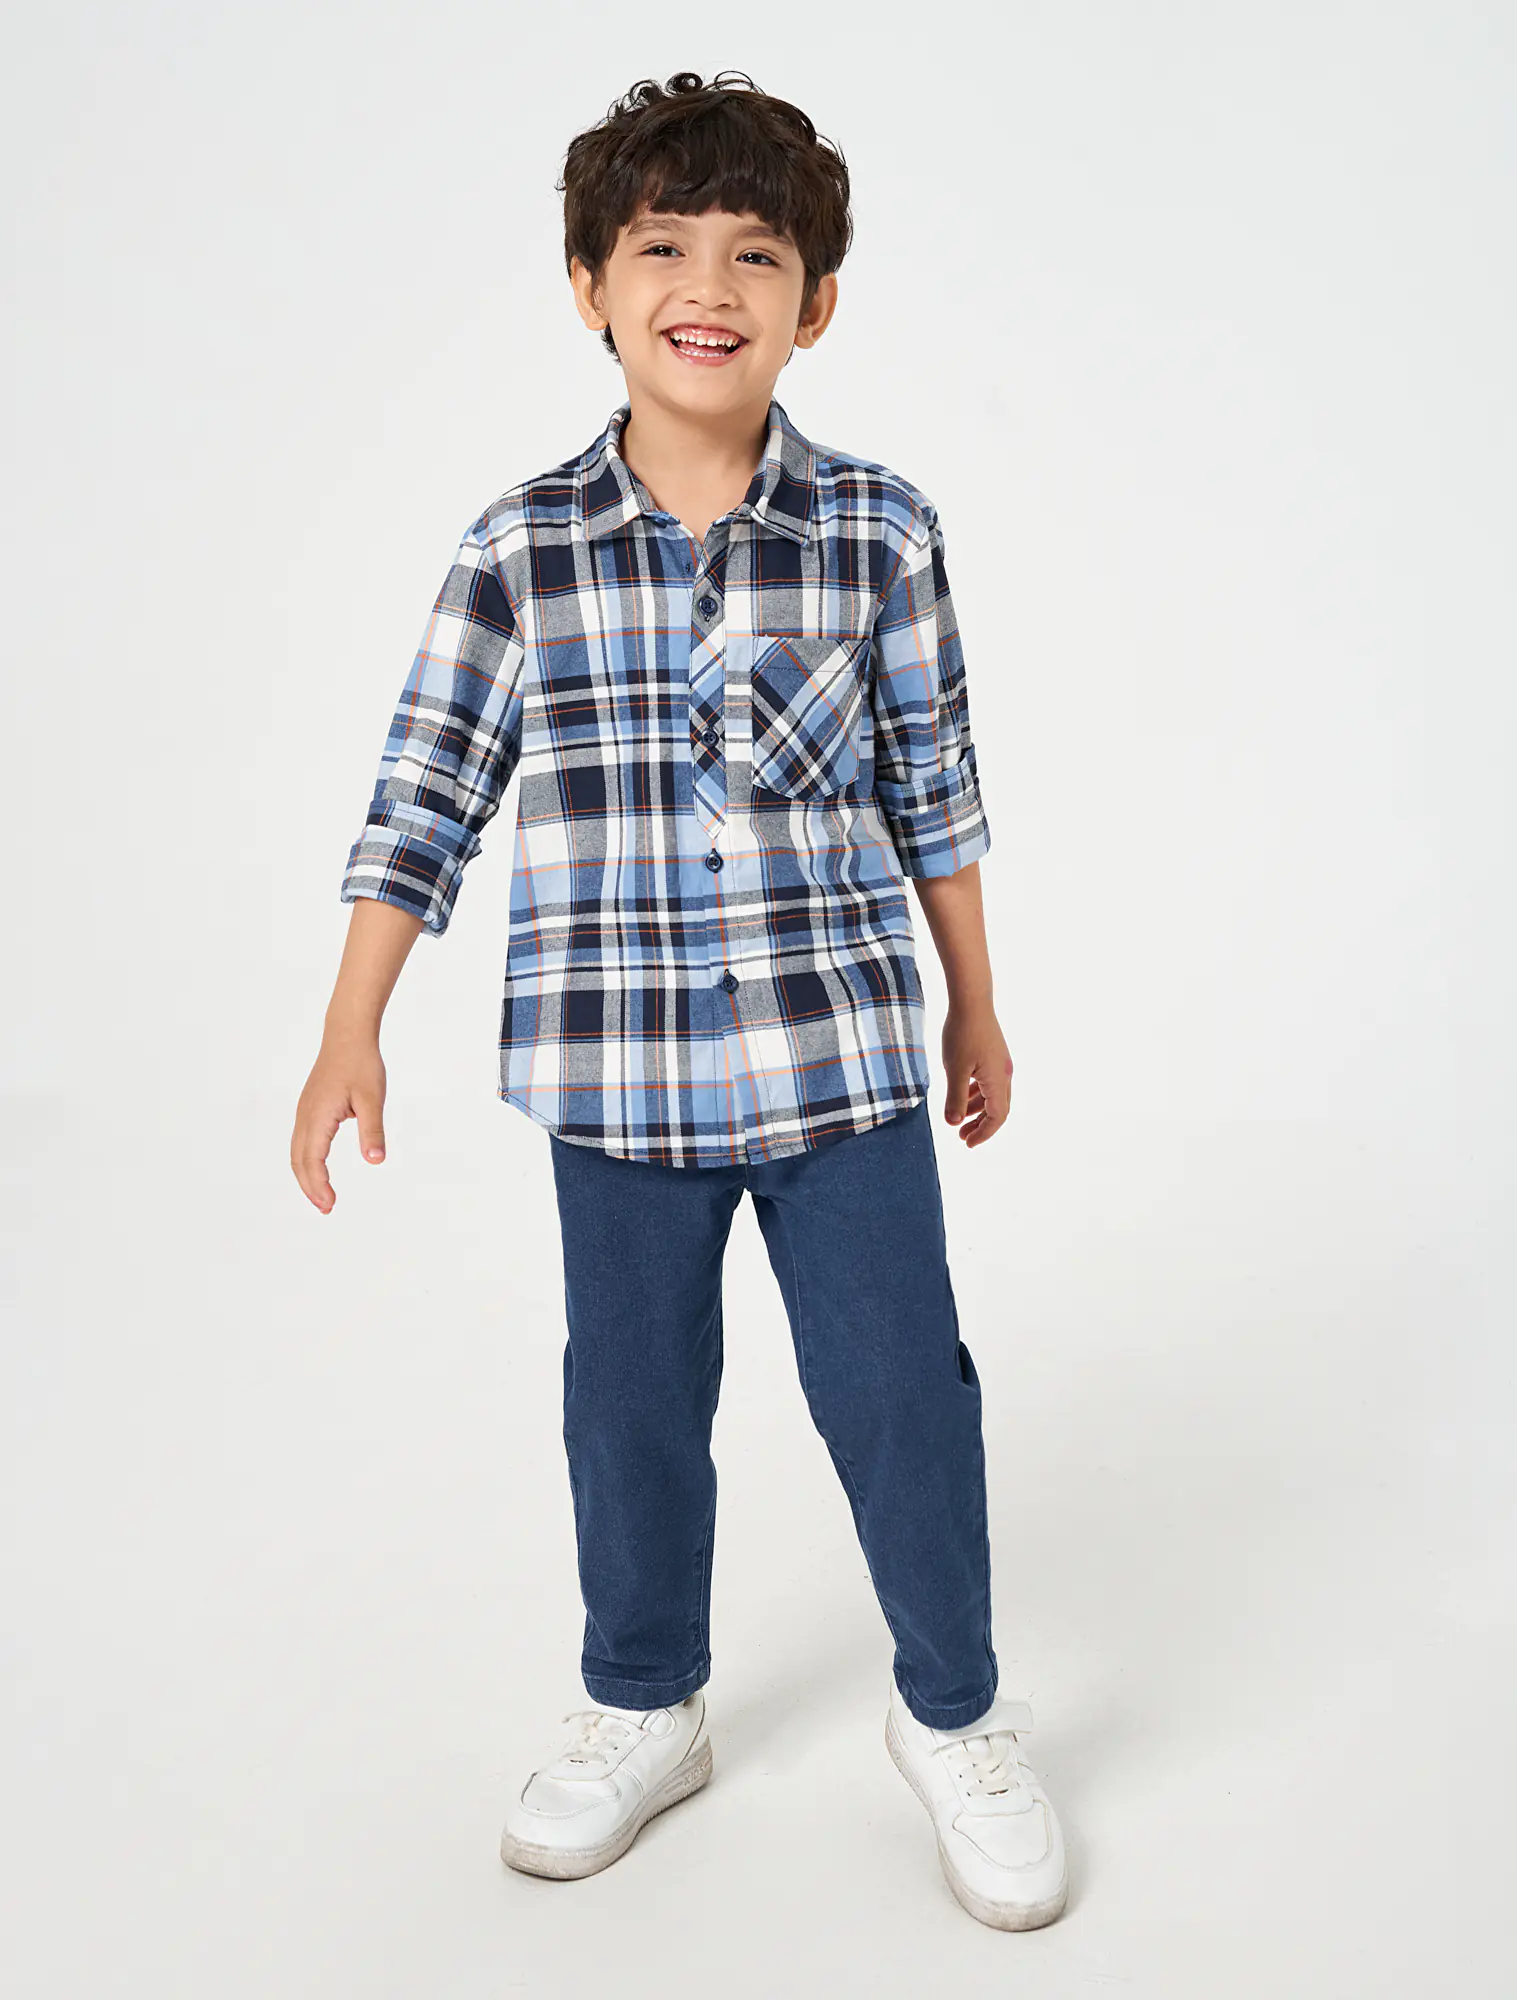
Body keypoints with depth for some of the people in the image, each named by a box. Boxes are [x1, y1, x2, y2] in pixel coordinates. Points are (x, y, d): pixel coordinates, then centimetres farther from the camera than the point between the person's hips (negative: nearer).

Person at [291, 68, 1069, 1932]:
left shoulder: (883, 531, -1)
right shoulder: (524, 548, -3)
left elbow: (934, 787, 7)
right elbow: (424, 796, 1)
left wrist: (976, 1009, 12)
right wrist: (351, 1034, -1)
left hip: (844, 1050, 0)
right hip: (616, 1068, 1)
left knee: (901, 1393, 6)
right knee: (632, 1408, 15)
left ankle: (955, 1717, 32)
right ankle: (642, 1711, 39)